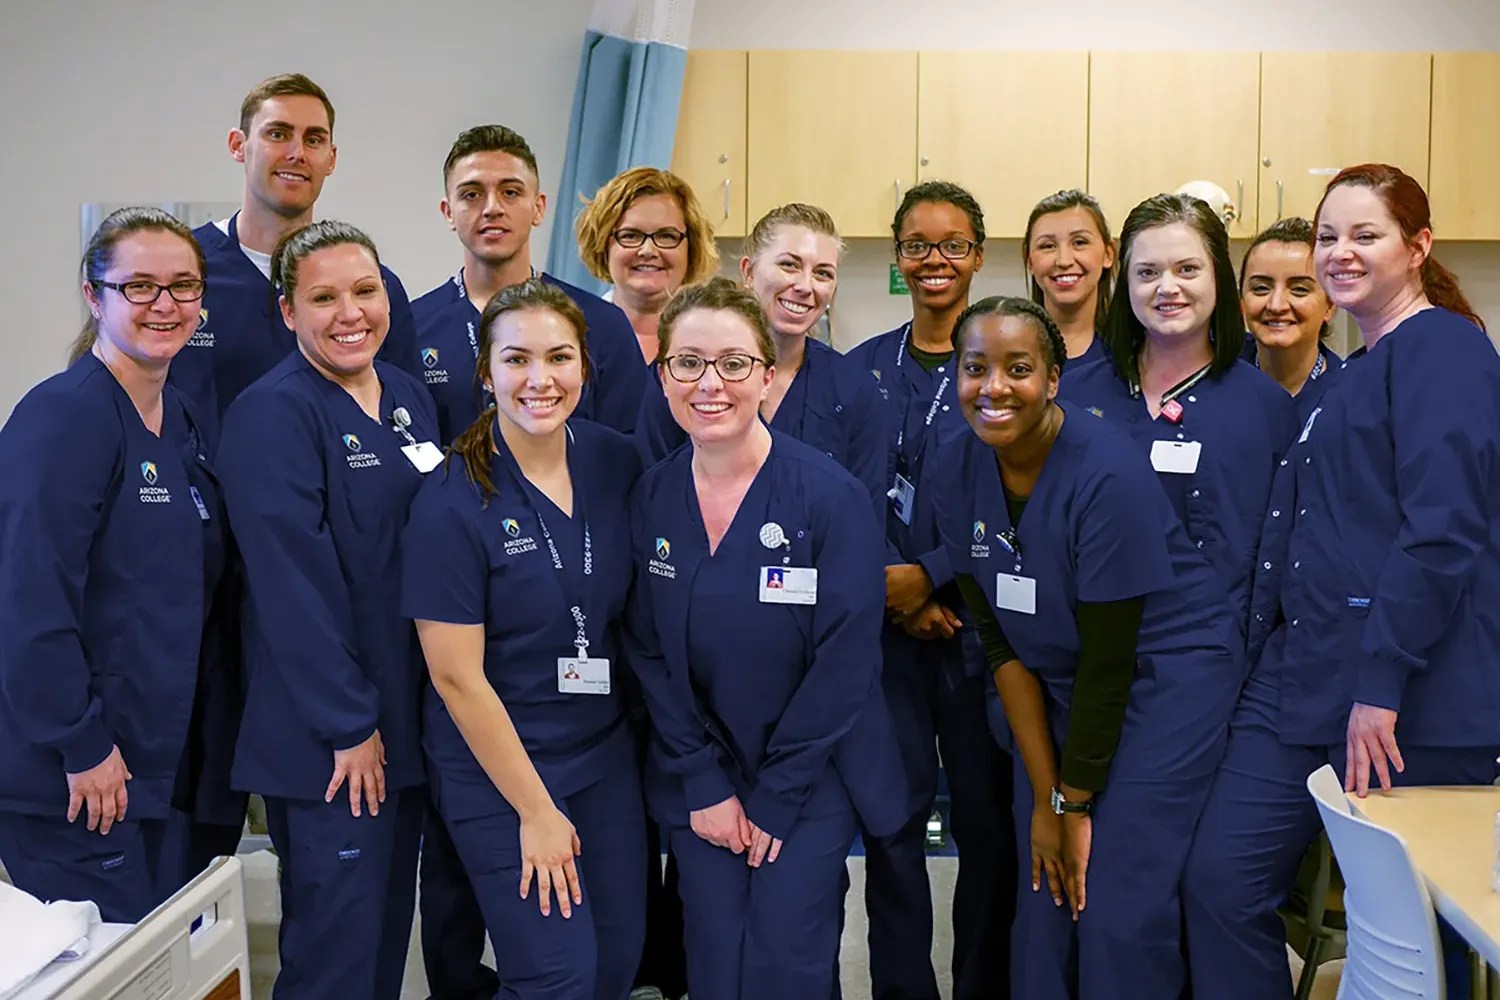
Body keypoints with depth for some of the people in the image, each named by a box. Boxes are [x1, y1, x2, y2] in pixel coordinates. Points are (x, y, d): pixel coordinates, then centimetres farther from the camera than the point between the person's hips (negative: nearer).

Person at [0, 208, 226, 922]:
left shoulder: (180, 419, 11)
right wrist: (84, 748, -18)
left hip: (161, 759, 8)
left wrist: (189, 729, 12)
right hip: (72, 778, -8)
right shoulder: (63, 415, -15)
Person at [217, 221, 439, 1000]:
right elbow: (292, 580, -18)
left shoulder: (410, 395, 8)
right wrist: (349, 724, -17)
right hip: (325, 732, -7)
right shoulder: (272, 415, -15)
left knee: (391, 918, 17)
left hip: (411, 710, 7)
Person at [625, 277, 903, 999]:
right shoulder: (651, 499, -4)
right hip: (697, 782, 3)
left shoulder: (832, 497, -16)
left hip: (811, 781, -3)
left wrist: (775, 799, -13)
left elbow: (844, 662, -15)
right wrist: (704, 785, -7)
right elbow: (650, 651, 0)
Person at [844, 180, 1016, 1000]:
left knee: (987, 810, 5)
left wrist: (929, 574, -13)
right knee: (893, 812, 3)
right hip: (886, 623, 2)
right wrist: (894, 589, -9)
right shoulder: (862, 368, 8)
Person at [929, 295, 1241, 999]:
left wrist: (1073, 803, -11)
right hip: (1057, 684, 5)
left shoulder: (1107, 474, -25)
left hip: (1164, 676, -5)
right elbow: (998, 638, -4)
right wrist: (1045, 797, -5)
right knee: (1044, 895, 6)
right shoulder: (954, 465, -8)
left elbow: (1107, 660, -19)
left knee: (1121, 908, -7)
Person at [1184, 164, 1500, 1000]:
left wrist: (1381, 683, -22)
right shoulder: (1355, 373, 19)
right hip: (1303, 678, 8)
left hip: (1410, 700, -8)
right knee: (1221, 879, 2)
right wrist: (1267, 656, 16)